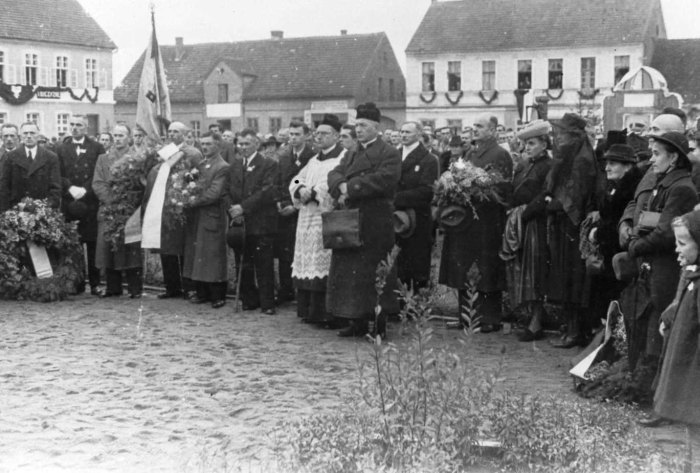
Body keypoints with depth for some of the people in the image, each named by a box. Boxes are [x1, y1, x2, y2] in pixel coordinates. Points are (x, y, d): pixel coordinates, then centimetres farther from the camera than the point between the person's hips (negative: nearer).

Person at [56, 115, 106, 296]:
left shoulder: (97, 148, 7)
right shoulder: (61, 149, 13)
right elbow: (58, 175, 6)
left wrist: (85, 190, -10)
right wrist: (71, 188, -9)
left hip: (91, 203, -1)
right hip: (69, 203, 1)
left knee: (93, 245, -3)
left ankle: (95, 284, 2)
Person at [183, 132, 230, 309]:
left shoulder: (222, 168, -9)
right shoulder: (199, 163, 15)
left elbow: (214, 194, -17)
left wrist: (192, 201, -15)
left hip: (212, 218, -7)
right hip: (195, 218, 7)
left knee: (213, 257, -3)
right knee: (196, 256, 9)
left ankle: (218, 296, 5)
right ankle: (202, 293, 18)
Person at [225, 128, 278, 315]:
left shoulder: (268, 165, -4)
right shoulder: (234, 165, 16)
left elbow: (267, 192, -14)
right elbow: (227, 191, 12)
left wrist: (243, 207, -17)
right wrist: (232, 209, -6)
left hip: (261, 224, -5)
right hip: (239, 223, 5)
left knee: (263, 267, -2)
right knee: (242, 266, 8)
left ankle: (267, 304, 4)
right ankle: (248, 300, 18)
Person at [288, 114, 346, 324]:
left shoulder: (343, 157, -5)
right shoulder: (314, 160, 21)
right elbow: (296, 181, 16)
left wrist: (313, 192, -19)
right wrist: (301, 190, -6)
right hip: (308, 220, 8)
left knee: (323, 265, -11)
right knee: (307, 263, 8)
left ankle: (325, 313, -6)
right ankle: (309, 311, 15)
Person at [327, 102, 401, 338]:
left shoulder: (389, 154, -3)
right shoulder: (351, 155, 20)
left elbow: (384, 179, -19)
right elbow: (334, 175, 8)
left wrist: (350, 188, -17)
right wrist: (342, 186, -16)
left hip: (375, 225, -7)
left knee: (373, 272, -4)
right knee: (349, 272, 8)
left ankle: (379, 324, 3)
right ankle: (357, 321, 17)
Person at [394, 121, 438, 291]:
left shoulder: (428, 160, -3)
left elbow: (426, 191, -14)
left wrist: (397, 198, -19)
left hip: (418, 222, -4)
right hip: (395, 220, 4)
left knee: (419, 271, 0)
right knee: (397, 270, 7)